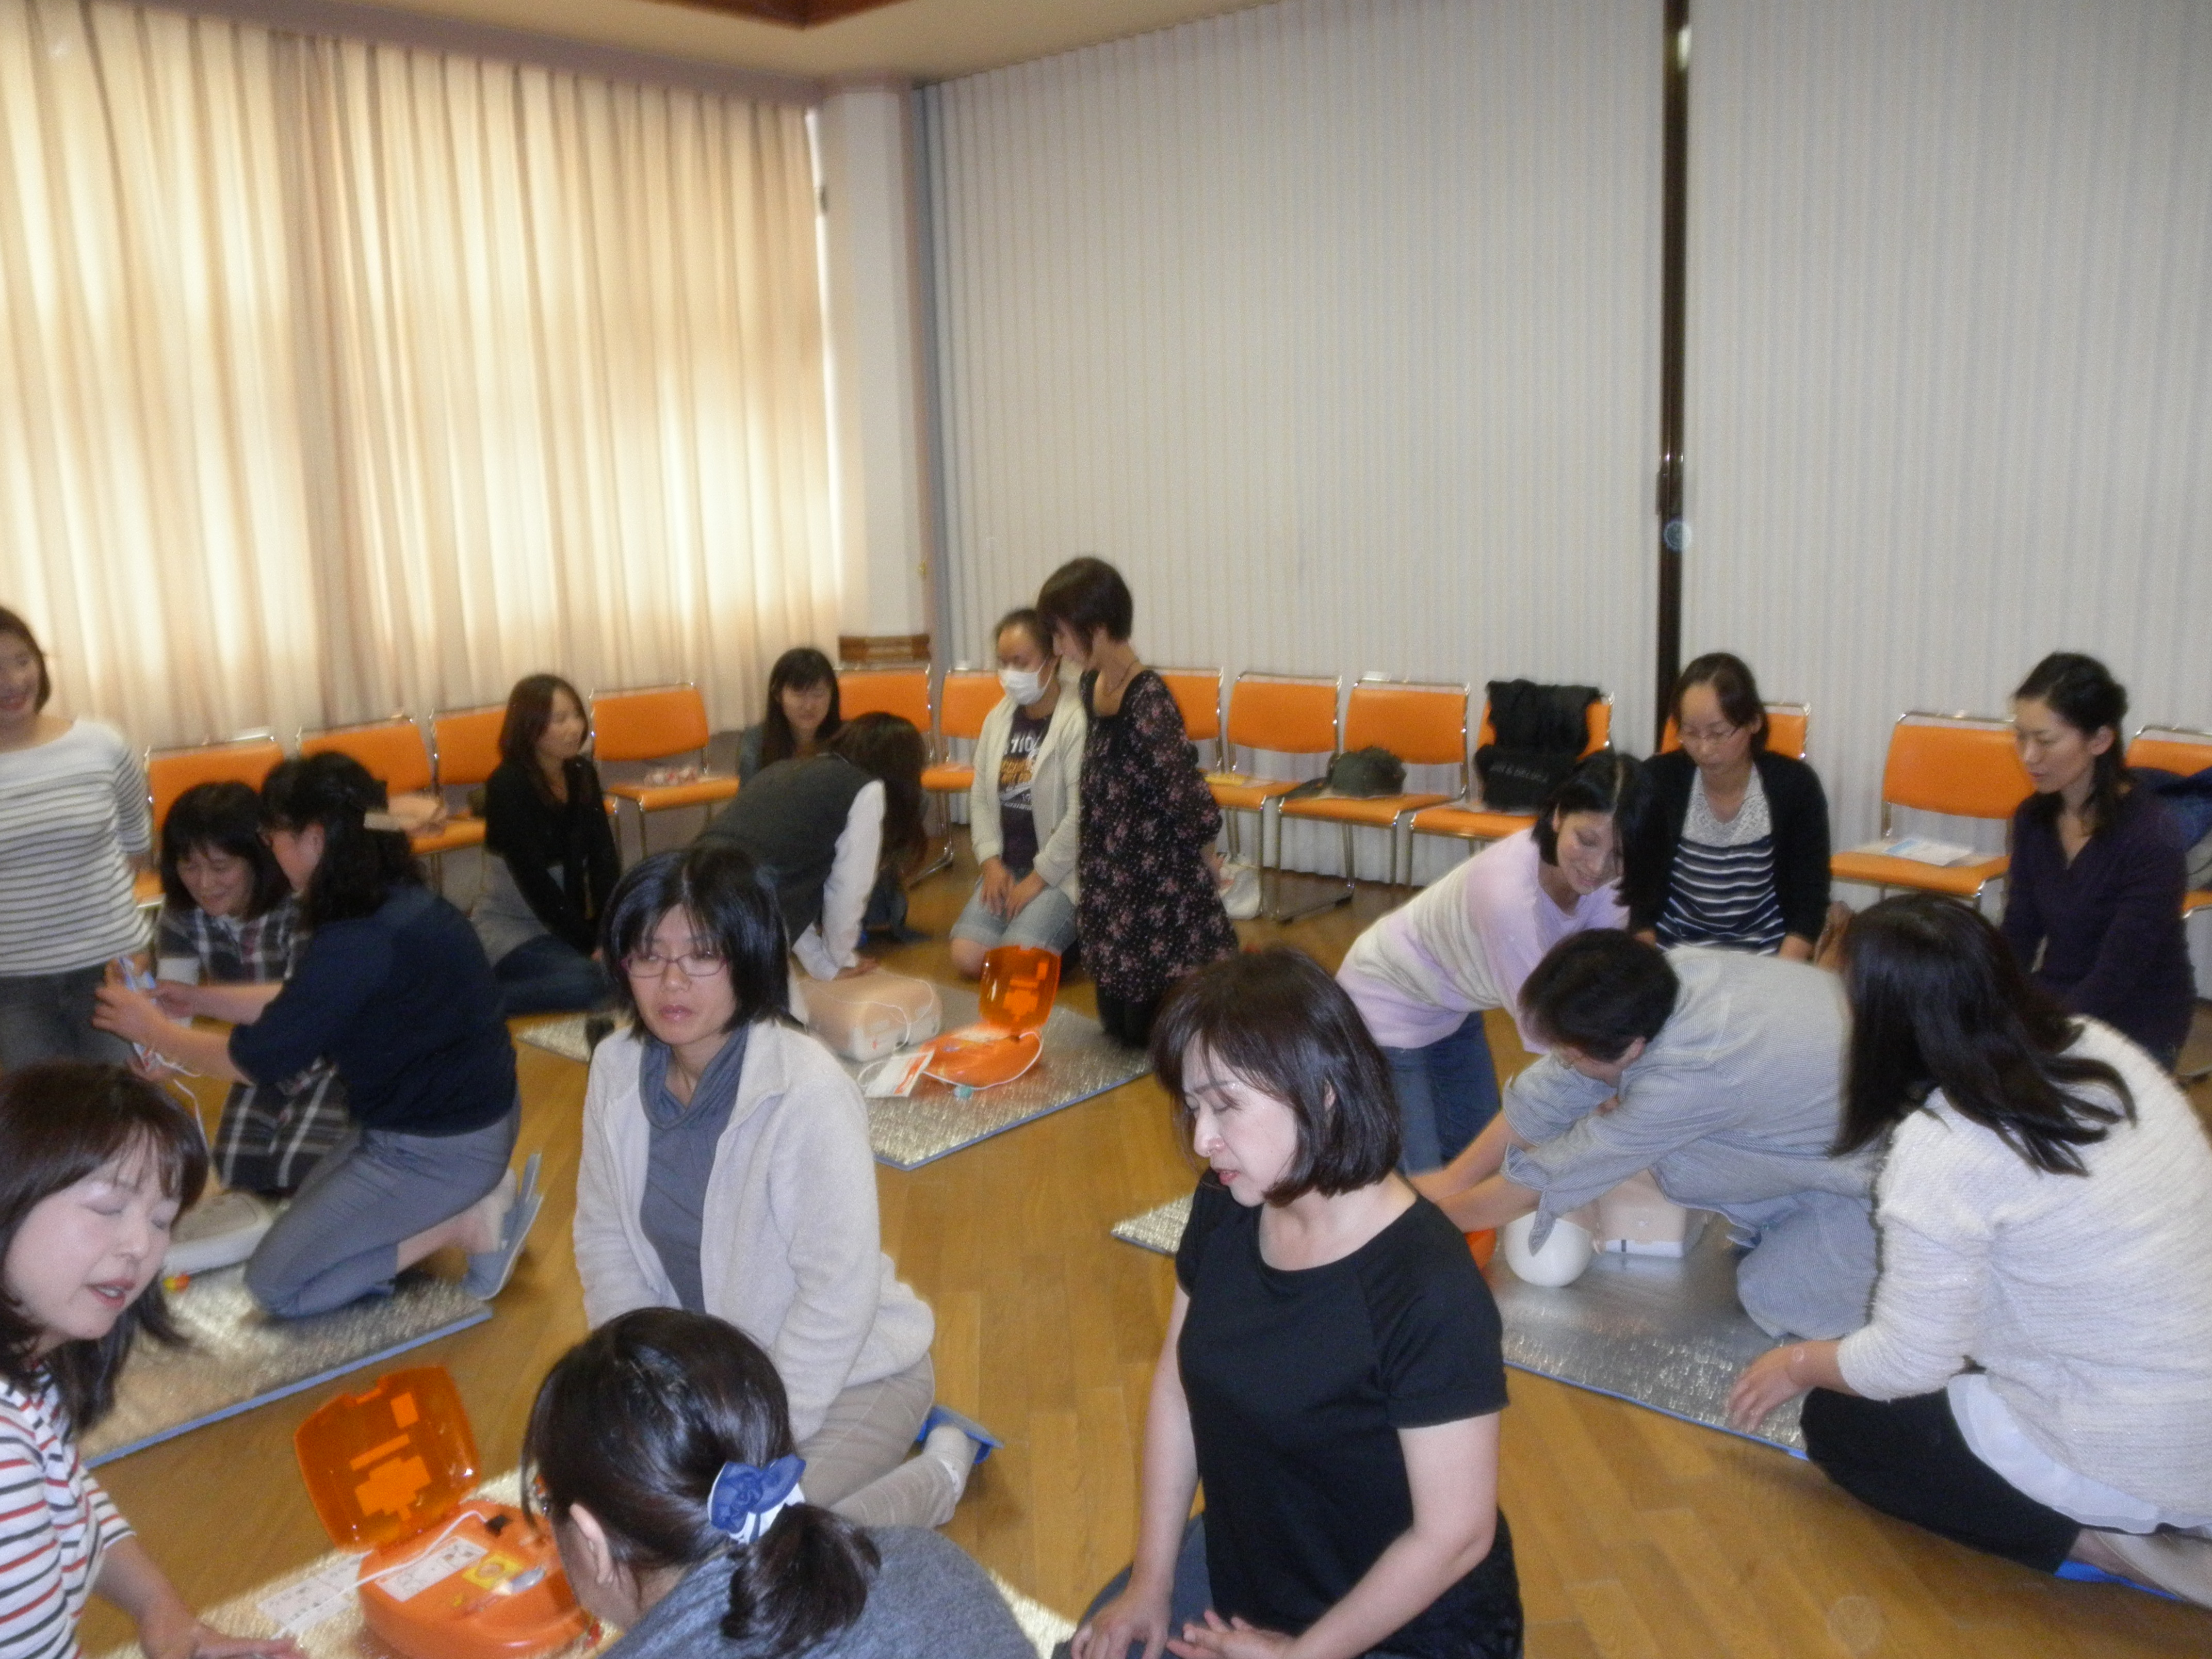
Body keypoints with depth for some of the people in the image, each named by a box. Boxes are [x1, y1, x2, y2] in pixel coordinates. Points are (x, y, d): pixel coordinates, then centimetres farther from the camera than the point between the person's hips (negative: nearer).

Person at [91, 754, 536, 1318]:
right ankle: (472, 1195, 12)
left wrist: (153, 1029, 0)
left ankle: (467, 1223, -2)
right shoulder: (397, 903, 1)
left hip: (438, 1149, -9)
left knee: (275, 1284, 5)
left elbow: (255, 1060, -16)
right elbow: (304, 1004, 16)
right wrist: (199, 998, 19)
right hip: (468, 1112, 9)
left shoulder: (360, 940, -28)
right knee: (309, 1210, 27)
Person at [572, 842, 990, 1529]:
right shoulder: (617, 1069, -8)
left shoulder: (810, 1092, -28)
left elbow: (839, 1296, -25)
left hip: (848, 1372, -7)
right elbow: (604, 1239, 1)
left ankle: (940, 1468, 8)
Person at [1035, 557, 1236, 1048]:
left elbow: (1184, 787, -21)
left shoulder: (1148, 699, -23)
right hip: (1111, 877, 8)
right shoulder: (1092, 685, 4)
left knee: (1150, 1031, -1)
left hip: (1158, 884, -8)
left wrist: (1207, 859, -7)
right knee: (1117, 1021, 15)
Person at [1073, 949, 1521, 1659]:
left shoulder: (1429, 1291, -30)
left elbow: (1454, 1534, -23)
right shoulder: (1224, 1210, -10)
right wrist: (1151, 1582, 2)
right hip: (1240, 1567, 6)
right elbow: (1177, 1380, 2)